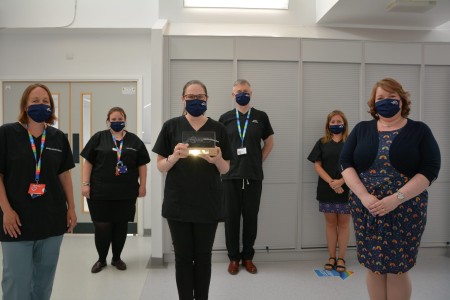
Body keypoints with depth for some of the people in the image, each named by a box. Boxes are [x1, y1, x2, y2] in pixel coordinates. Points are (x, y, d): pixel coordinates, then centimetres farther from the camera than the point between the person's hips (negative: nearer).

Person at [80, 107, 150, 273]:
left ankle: (117, 258, 27)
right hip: (100, 192, -1)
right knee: (102, 226, 2)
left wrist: (142, 185, 2)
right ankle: (101, 259, 23)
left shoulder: (134, 140, 7)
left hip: (126, 192, 2)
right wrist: (85, 184, -5)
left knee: (121, 226, 9)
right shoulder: (99, 138, 4)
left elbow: (142, 165, 7)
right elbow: (88, 162, 1)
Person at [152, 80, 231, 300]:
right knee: (183, 257, 8)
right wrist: (174, 156, -20)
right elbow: (160, 166, 1)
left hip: (208, 204, 1)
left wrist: (217, 160, -17)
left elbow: (225, 169, 6)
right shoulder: (171, 126, 1)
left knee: (203, 256, 11)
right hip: (178, 203, -1)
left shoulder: (217, 128, 4)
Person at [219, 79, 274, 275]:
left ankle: (248, 257, 22)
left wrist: (259, 161, 7)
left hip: (253, 176, 0)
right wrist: (226, 162, 3)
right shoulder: (225, 118, 6)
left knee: (251, 217, 7)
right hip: (231, 176, 0)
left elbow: (269, 142, 14)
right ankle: (233, 258, 19)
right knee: (232, 217, 5)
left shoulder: (261, 117, 6)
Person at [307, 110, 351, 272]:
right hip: (327, 190, 1)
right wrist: (330, 182, -13)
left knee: (343, 223, 5)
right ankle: (332, 257, 17)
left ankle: (341, 258, 15)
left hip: (346, 189, -1)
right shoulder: (322, 142, 6)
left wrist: (341, 181, -18)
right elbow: (317, 165, 0)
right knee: (330, 222, 8)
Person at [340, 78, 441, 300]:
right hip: (365, 210, 2)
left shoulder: (419, 130, 0)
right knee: (373, 266, 9)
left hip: (405, 211, -2)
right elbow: (346, 163, 0)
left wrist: (396, 199, -19)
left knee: (397, 268, 4)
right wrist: (363, 196, -14)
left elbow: (430, 170, -8)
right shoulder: (362, 129, 6)